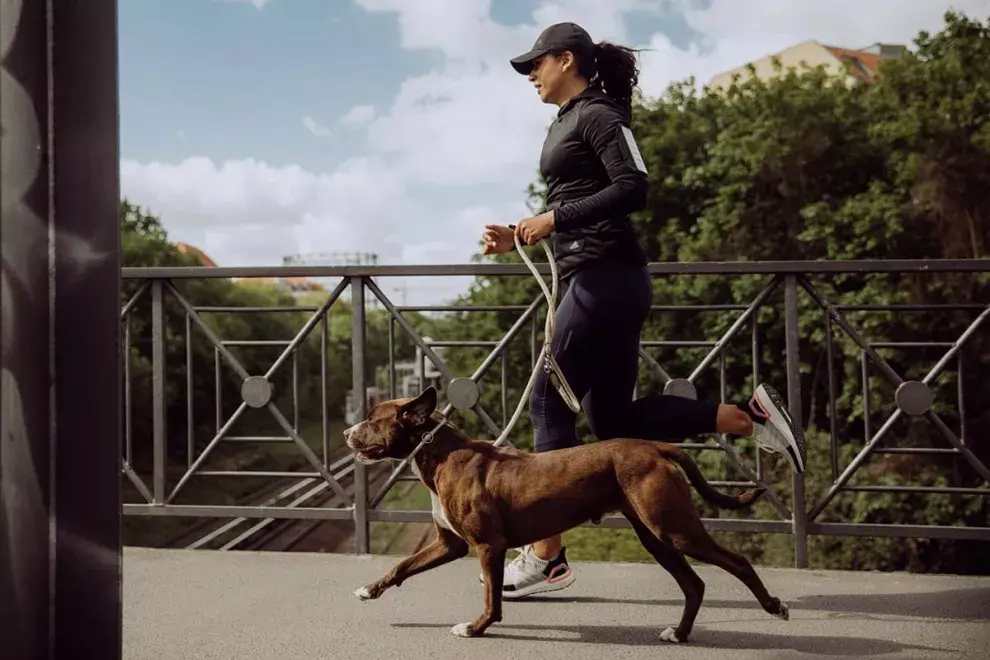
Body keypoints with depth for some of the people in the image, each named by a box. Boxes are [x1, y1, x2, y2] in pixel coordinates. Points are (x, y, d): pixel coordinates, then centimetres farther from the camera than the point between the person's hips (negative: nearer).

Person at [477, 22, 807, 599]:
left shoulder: (597, 114, -5)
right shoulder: (567, 123, 22)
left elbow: (633, 188, -19)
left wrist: (554, 217, -17)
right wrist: (516, 238, 13)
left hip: (606, 276, -10)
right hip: (592, 278, 10)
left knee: (551, 402, -6)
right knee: (614, 418, 7)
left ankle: (547, 558, 2)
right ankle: (750, 416, 9)